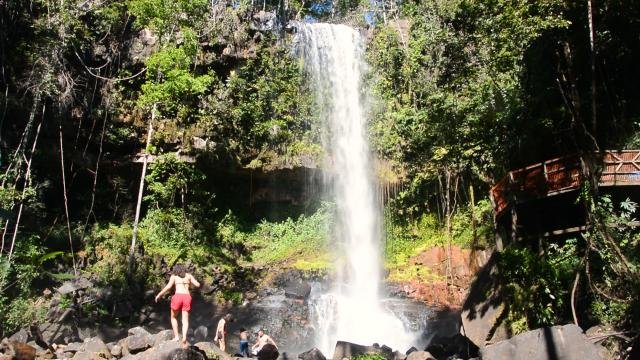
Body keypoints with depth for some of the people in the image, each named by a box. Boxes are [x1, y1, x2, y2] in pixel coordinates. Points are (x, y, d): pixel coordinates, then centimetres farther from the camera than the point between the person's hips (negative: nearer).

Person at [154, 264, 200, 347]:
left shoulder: (174, 276, 11)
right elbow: (198, 285, 9)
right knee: (185, 319, 2)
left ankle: (176, 336, 11)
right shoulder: (189, 275, 17)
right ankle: (184, 337, -19)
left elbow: (168, 286, -3)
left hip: (178, 296, -1)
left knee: (173, 317, 20)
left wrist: (159, 294, 6)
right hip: (187, 297, 1)